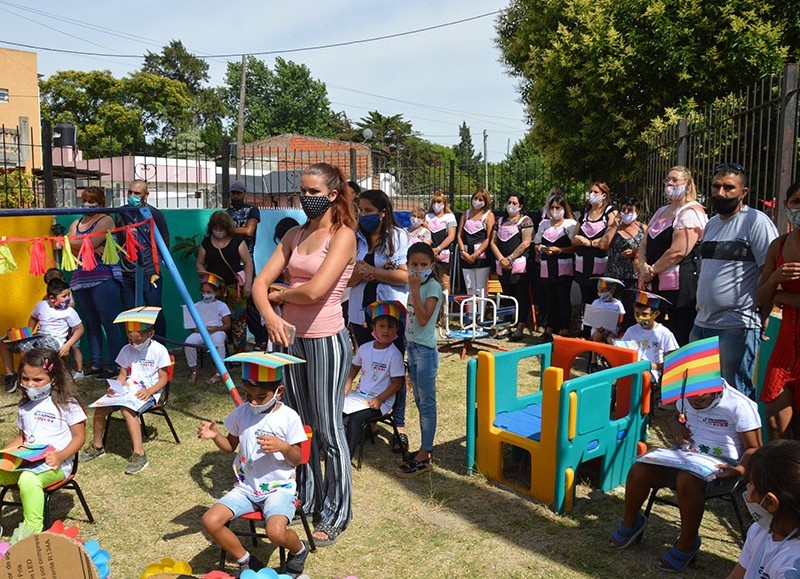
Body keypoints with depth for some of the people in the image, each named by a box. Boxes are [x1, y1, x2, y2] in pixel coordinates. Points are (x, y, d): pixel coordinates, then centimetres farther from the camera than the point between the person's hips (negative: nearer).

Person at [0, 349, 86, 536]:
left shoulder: (66, 404, -5)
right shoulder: (24, 406, 16)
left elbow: (79, 437, -5)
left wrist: (61, 456, -22)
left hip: (54, 465, -7)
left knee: (28, 479, -37)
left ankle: (32, 530, -25)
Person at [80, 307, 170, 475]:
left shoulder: (159, 350, -9)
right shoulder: (126, 350, 8)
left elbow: (163, 379, -8)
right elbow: (123, 374, 12)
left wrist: (149, 391, -24)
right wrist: (115, 387, -8)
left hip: (149, 392, -6)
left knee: (127, 410, -33)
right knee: (100, 406, -14)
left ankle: (139, 454, -30)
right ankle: (97, 446, 10)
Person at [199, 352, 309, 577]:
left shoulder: (289, 417, -10)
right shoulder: (241, 412, 1)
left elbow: (297, 460, -5)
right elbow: (231, 446, 15)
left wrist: (283, 446, -26)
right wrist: (215, 436, -5)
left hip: (279, 488, -5)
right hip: (246, 487, 5)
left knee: (276, 532, -30)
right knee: (210, 521, -16)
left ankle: (299, 549, 8)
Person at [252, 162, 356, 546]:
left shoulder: (343, 235, -10)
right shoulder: (294, 235, 10)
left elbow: (314, 290, -22)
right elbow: (260, 282, 4)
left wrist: (280, 294, -3)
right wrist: (270, 315, -15)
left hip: (326, 340, -6)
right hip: (291, 337, 6)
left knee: (328, 429, 4)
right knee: (299, 425, 16)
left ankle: (335, 515, 21)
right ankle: (307, 499, 35)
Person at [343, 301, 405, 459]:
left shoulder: (394, 354, -11)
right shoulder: (365, 348, 6)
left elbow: (397, 383, -10)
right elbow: (354, 367, 22)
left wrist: (380, 399, -20)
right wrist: (347, 385, 6)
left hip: (380, 400, -6)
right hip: (360, 393, 6)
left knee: (354, 418, -27)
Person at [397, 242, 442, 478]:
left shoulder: (433, 286, -12)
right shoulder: (414, 285, 11)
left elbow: (423, 319, -23)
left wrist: (414, 290, -22)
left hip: (425, 350, -9)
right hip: (412, 347, 9)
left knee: (427, 402, -3)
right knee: (420, 401, 15)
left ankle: (424, 457, 3)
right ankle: (426, 449, 25)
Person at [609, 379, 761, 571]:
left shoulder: (739, 406, -14)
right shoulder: (686, 398, 5)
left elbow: (754, 449, -9)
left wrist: (739, 470, -28)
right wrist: (677, 428, 1)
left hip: (719, 464, -6)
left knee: (686, 480, -38)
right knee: (639, 470, -17)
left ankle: (687, 544, -14)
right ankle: (630, 523, 11)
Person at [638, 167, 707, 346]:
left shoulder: (691, 212, -8)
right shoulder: (661, 212, 20)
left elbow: (678, 251, -18)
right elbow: (644, 244, 15)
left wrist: (652, 271, -9)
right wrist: (643, 267, -4)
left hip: (679, 290, -8)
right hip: (657, 286, 8)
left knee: (678, 343, -4)